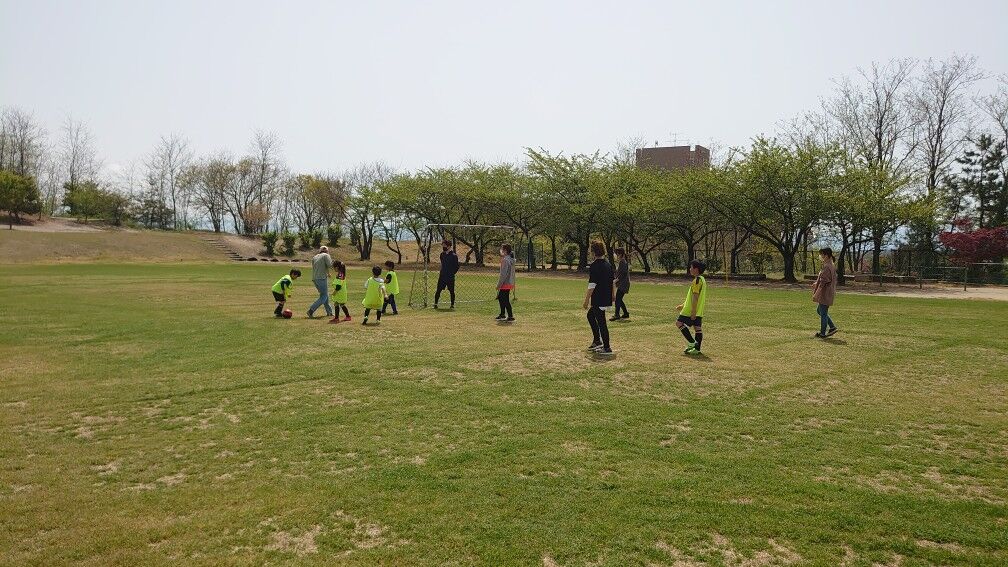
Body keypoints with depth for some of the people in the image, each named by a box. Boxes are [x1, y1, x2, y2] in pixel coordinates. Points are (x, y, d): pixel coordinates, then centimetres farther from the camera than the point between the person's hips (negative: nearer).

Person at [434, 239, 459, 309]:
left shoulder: (454, 256, -9)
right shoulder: (442, 254, 9)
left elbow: (456, 267, -5)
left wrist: (451, 274, -9)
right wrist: (441, 272, 13)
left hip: (450, 277, -4)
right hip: (442, 276, 4)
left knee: (451, 291, 3)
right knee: (438, 290, 1)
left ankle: (452, 305, 14)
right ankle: (435, 304, 8)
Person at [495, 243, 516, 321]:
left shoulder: (505, 260, -18)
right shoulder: (511, 259, 12)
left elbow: (503, 274, -21)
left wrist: (499, 284, -17)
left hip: (505, 283, -10)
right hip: (509, 283, 10)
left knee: (505, 300, -5)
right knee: (500, 298, 20)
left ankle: (510, 316, -2)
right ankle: (502, 315, 29)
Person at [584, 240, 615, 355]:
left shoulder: (594, 266, -17)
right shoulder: (608, 264, 10)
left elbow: (592, 286, -19)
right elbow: (612, 282, 17)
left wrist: (586, 301, -13)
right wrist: (613, 295, 29)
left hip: (598, 300, -9)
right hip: (607, 298, 9)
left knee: (601, 322, -3)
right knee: (590, 315, 25)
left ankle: (607, 348, 1)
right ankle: (597, 341, 27)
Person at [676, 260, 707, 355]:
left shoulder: (697, 280, -16)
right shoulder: (702, 280, 16)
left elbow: (695, 297, -21)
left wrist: (693, 311, -22)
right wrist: (683, 305, 25)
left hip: (692, 310, -10)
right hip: (699, 311, 10)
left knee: (679, 323, -4)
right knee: (697, 328, 9)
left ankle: (691, 342, -5)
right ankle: (697, 348, 11)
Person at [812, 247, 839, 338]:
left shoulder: (827, 267, -20)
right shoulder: (832, 266, 11)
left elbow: (823, 282, -21)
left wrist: (816, 294, -17)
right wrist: (816, 283, 25)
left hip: (825, 293, -10)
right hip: (828, 293, 10)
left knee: (823, 313, 1)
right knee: (819, 310, 20)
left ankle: (822, 333, 10)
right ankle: (832, 327, 19)